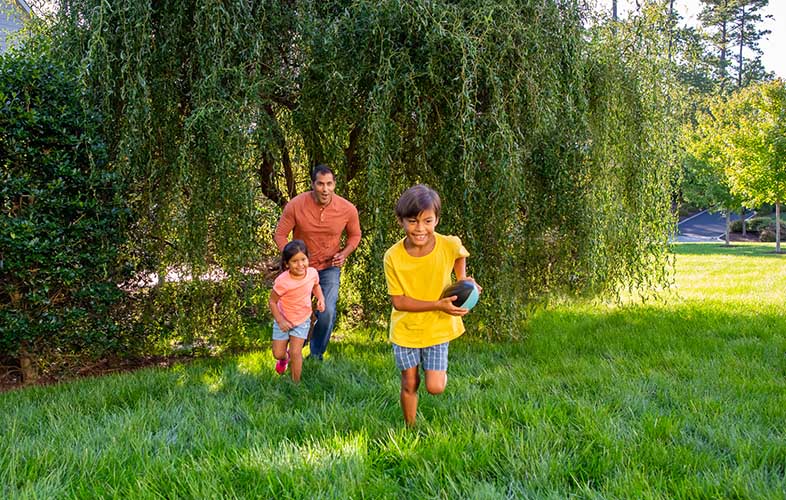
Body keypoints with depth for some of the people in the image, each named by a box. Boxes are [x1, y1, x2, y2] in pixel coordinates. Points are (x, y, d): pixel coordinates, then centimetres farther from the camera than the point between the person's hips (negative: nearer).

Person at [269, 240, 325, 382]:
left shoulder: (312, 273, -19)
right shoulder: (282, 281, -32)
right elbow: (272, 301, -16)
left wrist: (321, 298, -12)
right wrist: (280, 320, -23)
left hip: (302, 320, 1)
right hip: (283, 319, -1)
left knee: (295, 352, -7)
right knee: (278, 354, 10)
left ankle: (295, 382, 14)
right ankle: (284, 358, 49)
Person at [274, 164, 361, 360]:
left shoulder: (348, 209, -18)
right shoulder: (295, 206, -23)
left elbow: (355, 235, 2)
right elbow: (280, 235, -11)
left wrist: (344, 253, -16)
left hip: (329, 267, 0)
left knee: (327, 313, -13)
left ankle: (316, 355, 14)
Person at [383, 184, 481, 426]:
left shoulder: (450, 245, -18)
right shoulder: (393, 257, -22)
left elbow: (460, 254, 9)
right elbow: (398, 301, -18)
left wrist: (462, 279, -7)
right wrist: (438, 305, -26)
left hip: (437, 327, 0)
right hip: (405, 327, 0)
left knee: (435, 387, -5)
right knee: (409, 384, 11)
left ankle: (440, 371, 30)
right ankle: (410, 428, 35)